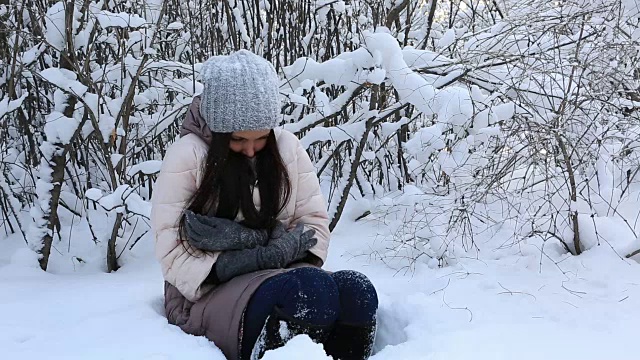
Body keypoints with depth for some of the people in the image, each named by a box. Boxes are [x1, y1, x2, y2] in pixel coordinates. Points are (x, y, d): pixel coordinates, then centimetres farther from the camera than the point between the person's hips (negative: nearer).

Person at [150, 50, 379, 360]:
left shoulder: (287, 147, 6)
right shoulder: (187, 155, -6)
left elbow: (315, 224, 6)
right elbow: (174, 255, -10)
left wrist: (248, 238, -15)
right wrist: (265, 255, -22)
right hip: (207, 295, -4)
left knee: (356, 291, -29)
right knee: (312, 290, -35)